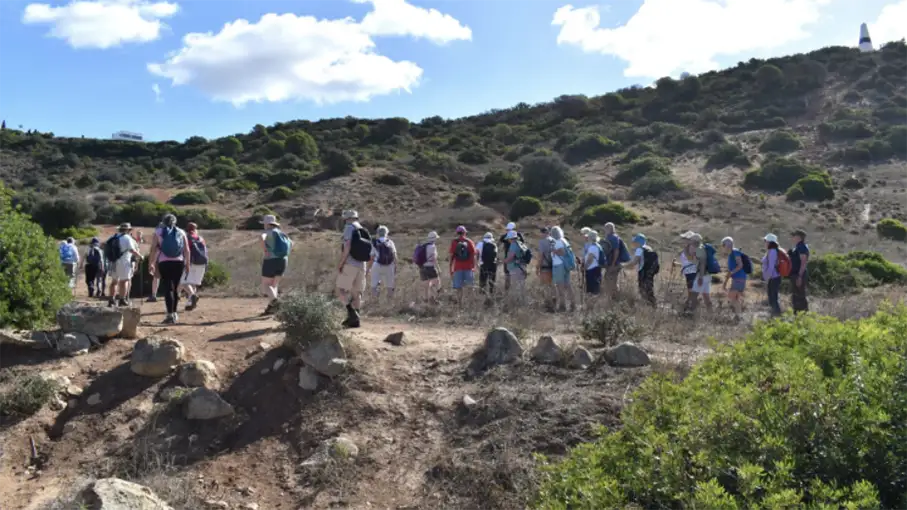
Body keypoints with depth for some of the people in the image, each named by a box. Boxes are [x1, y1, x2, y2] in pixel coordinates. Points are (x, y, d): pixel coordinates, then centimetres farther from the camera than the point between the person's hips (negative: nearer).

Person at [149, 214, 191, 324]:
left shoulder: (158, 232, 5)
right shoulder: (181, 232, 9)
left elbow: (153, 249, -1)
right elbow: (187, 250, 3)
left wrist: (151, 264, 4)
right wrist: (188, 264, 7)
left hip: (164, 263, -2)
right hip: (179, 262, 2)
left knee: (168, 288, -4)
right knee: (176, 287, 13)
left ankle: (170, 314, -11)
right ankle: (174, 313, 21)